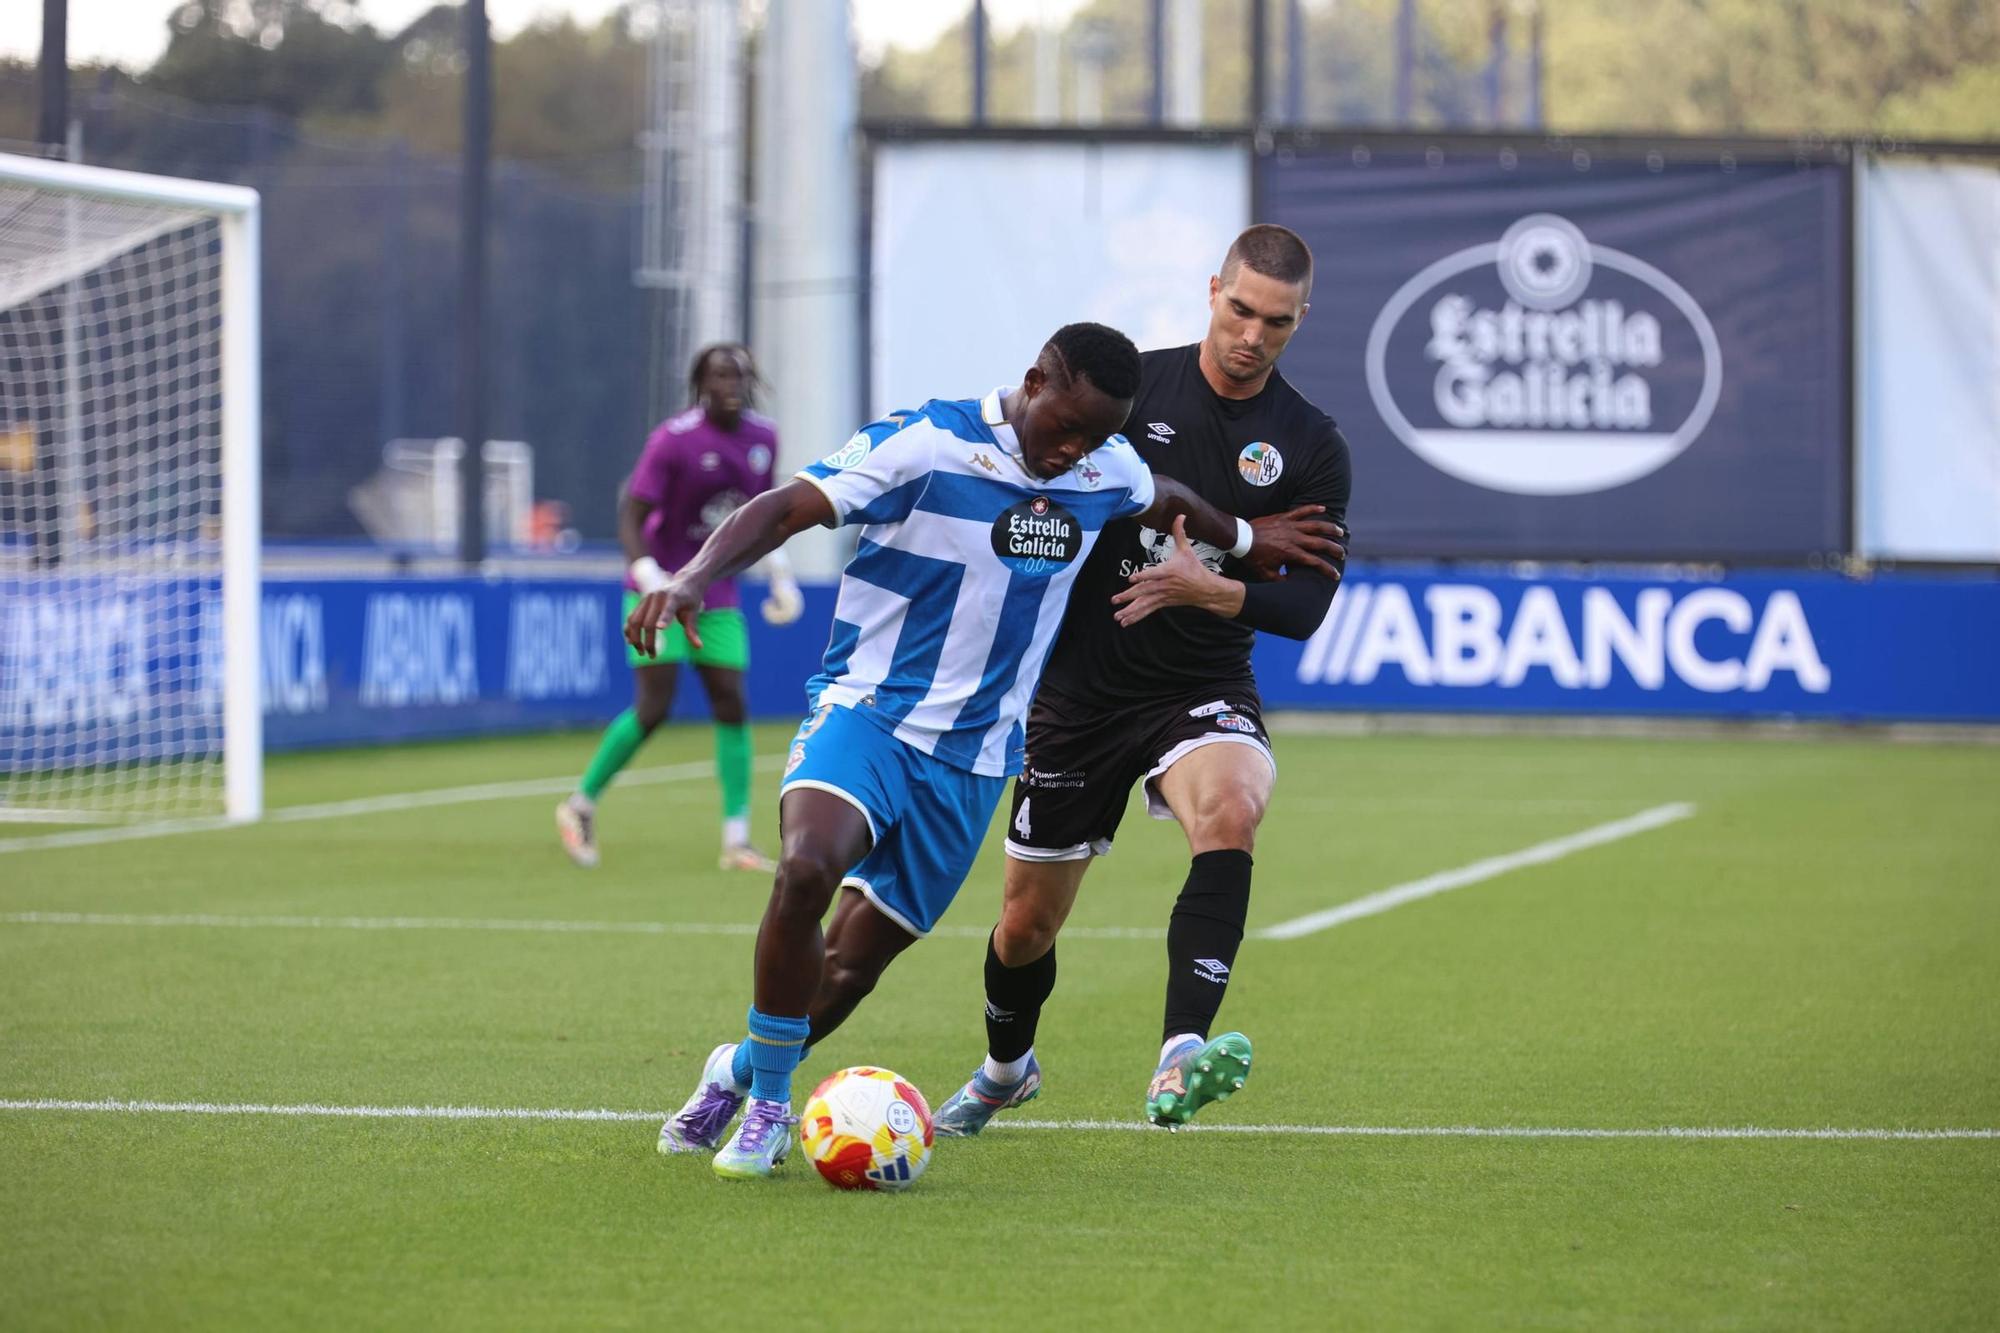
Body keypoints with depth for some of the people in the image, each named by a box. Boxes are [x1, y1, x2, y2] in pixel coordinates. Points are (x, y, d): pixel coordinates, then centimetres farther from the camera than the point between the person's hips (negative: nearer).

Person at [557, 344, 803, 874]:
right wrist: (652, 582, -30)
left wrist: (780, 576, 12)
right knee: (653, 707, -11)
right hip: (659, 589, -5)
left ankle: (736, 839, -1)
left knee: (731, 705, -3)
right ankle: (580, 804, 9)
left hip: (718, 596, 5)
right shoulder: (673, 440, -16)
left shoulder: (763, 438, 3)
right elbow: (631, 517, -16)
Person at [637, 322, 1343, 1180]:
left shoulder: (1107, 472, 4)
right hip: (865, 712, -5)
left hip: (973, 761, 5)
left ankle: (743, 1073, 30)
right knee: (806, 868, -33)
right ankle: (766, 1104, -17)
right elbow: (785, 508, -20)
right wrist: (692, 579, -35)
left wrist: (1246, 539, 40)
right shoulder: (922, 446, -14)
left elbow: (1165, 501, 29)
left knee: (849, 971, 1)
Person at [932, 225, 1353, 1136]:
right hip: (1080, 689, 1)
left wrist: (1208, 589, -24)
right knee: (1027, 922, 9)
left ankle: (1179, 1062, -46)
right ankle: (1006, 1068, 42)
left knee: (1232, 810, -36)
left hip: (1202, 690, -1)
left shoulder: (1312, 448, -2)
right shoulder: (1131, 386, -3)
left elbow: (1305, 606, -6)